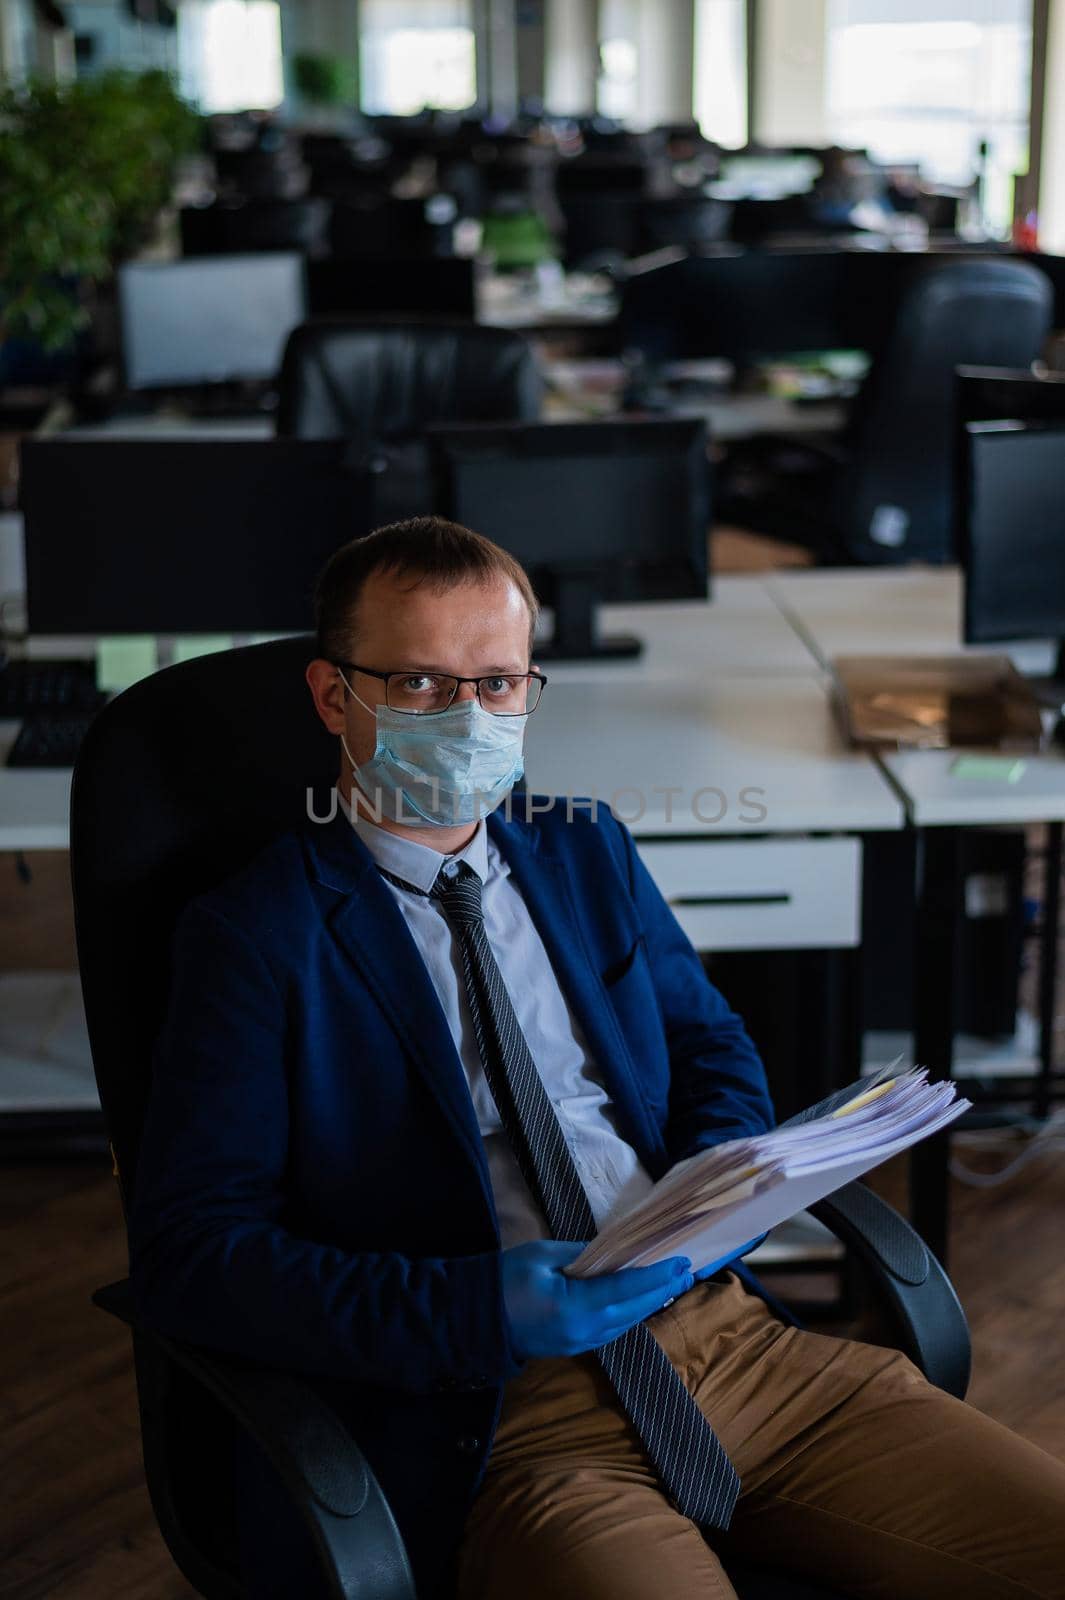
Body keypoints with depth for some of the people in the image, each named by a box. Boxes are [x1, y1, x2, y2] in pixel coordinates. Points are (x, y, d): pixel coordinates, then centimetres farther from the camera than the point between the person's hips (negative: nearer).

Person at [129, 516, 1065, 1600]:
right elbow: (187, 1250, -8)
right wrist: (483, 1309, -20)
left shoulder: (587, 852, 17)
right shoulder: (255, 934, -1)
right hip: (503, 1418, -5)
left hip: (733, 1336, 5)